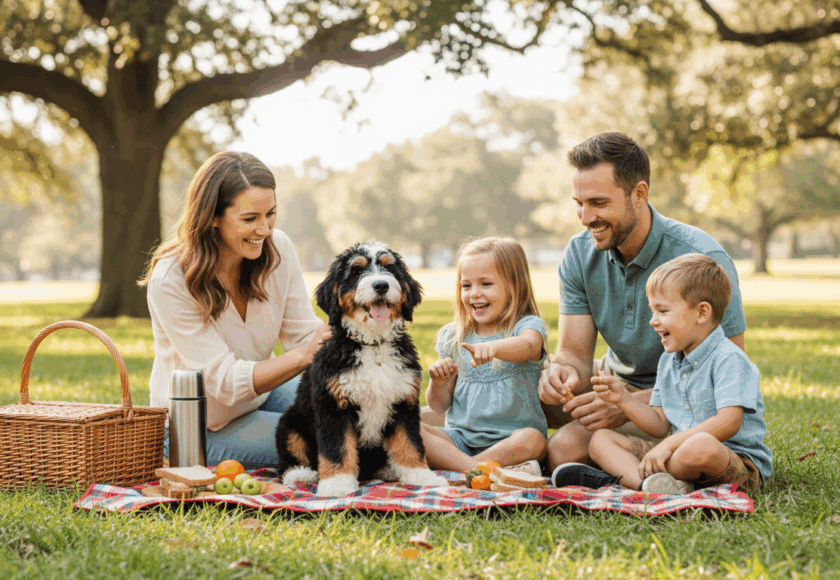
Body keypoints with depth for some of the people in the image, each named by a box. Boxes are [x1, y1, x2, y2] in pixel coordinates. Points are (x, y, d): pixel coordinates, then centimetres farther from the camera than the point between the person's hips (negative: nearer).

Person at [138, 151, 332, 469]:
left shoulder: (279, 249, -11)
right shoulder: (170, 282, -26)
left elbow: (302, 332, -8)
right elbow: (226, 382, -28)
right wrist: (303, 355, -42)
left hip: (262, 390, 5)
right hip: (199, 427, -5)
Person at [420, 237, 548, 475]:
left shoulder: (528, 326, -2)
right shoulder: (451, 337, 10)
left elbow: (527, 347, -29)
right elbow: (440, 406, 12)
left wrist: (493, 347, -51)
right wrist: (438, 384, -11)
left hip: (510, 439, -3)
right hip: (461, 437, 4)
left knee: (532, 440, -36)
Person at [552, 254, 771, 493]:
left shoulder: (729, 359, -12)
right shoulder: (668, 362, 15)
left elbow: (728, 423, -23)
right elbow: (661, 425, 14)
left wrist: (669, 444, -25)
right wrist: (623, 399, 0)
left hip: (741, 465, -8)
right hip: (682, 454, 8)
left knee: (701, 446, -44)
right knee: (600, 439, 0)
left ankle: (618, 477, -26)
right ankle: (652, 482, -31)